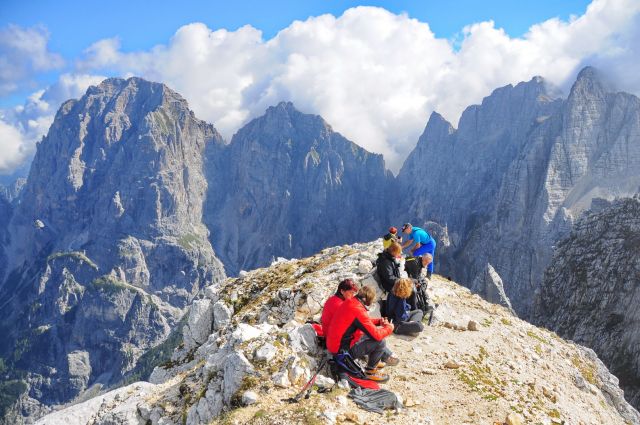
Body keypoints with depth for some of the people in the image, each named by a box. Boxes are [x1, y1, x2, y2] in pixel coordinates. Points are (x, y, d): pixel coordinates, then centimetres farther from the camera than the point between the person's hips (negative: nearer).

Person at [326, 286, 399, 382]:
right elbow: (376, 335, -24)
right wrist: (389, 327, -5)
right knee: (380, 342, -11)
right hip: (342, 349, -10)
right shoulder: (358, 310, -27)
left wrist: (380, 321, 6)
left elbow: (364, 321, 19)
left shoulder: (350, 302, 1)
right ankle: (370, 371, 5)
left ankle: (387, 356, 30)